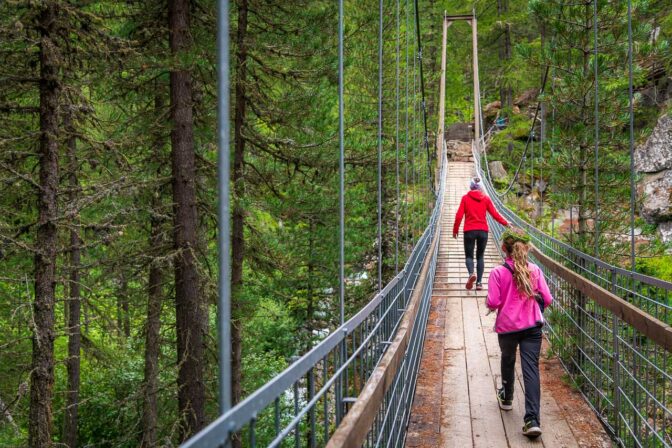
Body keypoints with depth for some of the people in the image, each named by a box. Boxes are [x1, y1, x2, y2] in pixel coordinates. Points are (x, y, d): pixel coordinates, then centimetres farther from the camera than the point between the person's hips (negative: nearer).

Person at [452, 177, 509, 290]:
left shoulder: (465, 198, -1)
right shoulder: (486, 198, 4)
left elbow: (459, 216, -3)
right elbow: (495, 214, 3)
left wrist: (455, 230, 7)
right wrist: (506, 223, 16)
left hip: (469, 231, -2)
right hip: (483, 231, 2)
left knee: (469, 255, 6)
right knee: (480, 256, 12)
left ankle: (471, 273, -24)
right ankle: (479, 282, 4)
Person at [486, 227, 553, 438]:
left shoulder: (498, 273, -9)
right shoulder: (535, 270, -1)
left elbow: (493, 303, -13)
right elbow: (546, 299, -2)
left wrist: (490, 304, 10)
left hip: (507, 326, 0)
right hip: (532, 326, 1)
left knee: (508, 361, 25)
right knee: (531, 368, -4)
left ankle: (506, 398, 48)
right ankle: (532, 419, -15)